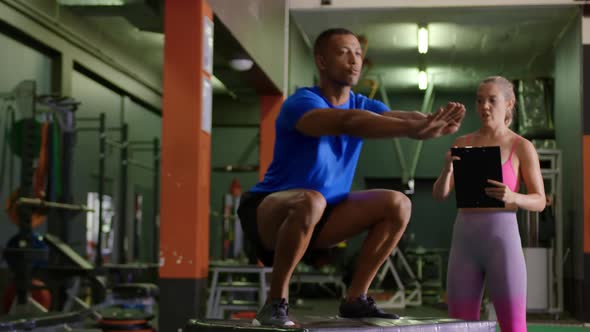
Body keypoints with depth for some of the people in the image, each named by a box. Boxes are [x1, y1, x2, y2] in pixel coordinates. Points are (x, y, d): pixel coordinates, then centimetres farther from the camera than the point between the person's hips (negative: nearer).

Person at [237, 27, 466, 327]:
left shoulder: (363, 105, 1)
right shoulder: (300, 103, -19)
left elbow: (401, 117, -19)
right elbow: (348, 122, -39)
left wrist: (435, 124, -42)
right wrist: (412, 128, -51)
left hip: (318, 218, 7)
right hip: (267, 211, -7)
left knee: (397, 204, -7)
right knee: (311, 200, -39)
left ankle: (355, 298, 0)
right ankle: (275, 302, -23)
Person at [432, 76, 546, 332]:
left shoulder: (522, 147, 3)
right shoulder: (462, 144, 12)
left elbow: (539, 202, 2)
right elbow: (439, 194, 6)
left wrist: (512, 197, -20)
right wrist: (447, 169, -17)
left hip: (502, 237, -3)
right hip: (465, 239, 4)